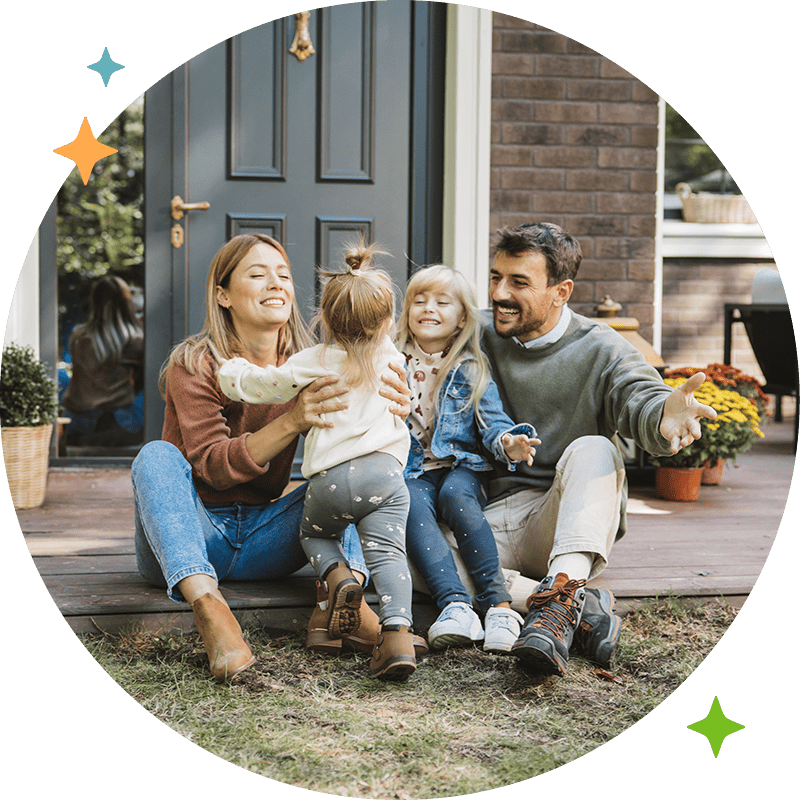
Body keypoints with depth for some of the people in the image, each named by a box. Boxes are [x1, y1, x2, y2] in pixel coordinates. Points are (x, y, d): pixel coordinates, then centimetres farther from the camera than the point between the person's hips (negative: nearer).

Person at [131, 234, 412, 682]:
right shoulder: (193, 365, -10)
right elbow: (213, 466, -22)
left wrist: (384, 408, -30)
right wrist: (293, 421, -36)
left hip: (262, 538, 4)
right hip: (191, 538, -4)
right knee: (158, 456, -29)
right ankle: (206, 604, -50)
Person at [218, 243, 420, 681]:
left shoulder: (314, 363, 5)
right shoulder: (392, 361, 15)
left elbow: (261, 385, 13)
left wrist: (230, 369, 33)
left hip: (330, 477, -1)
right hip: (386, 471, 2)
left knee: (314, 533, 24)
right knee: (387, 551, -3)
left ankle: (338, 576, -5)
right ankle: (398, 632, -24)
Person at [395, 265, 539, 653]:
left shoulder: (472, 372, 11)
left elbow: (492, 420, 1)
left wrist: (508, 442, -21)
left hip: (460, 467, 0)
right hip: (410, 472, 1)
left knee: (455, 494, -34)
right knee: (412, 505, -32)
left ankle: (498, 603, -38)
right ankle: (454, 604, -46)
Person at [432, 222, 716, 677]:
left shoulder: (600, 351, -1)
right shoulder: (482, 343, 9)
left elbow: (640, 396, -21)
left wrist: (664, 416, -46)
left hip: (575, 523, -2)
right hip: (494, 520, 3)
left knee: (591, 450, -33)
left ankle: (561, 596, -52)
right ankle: (584, 607, -29)